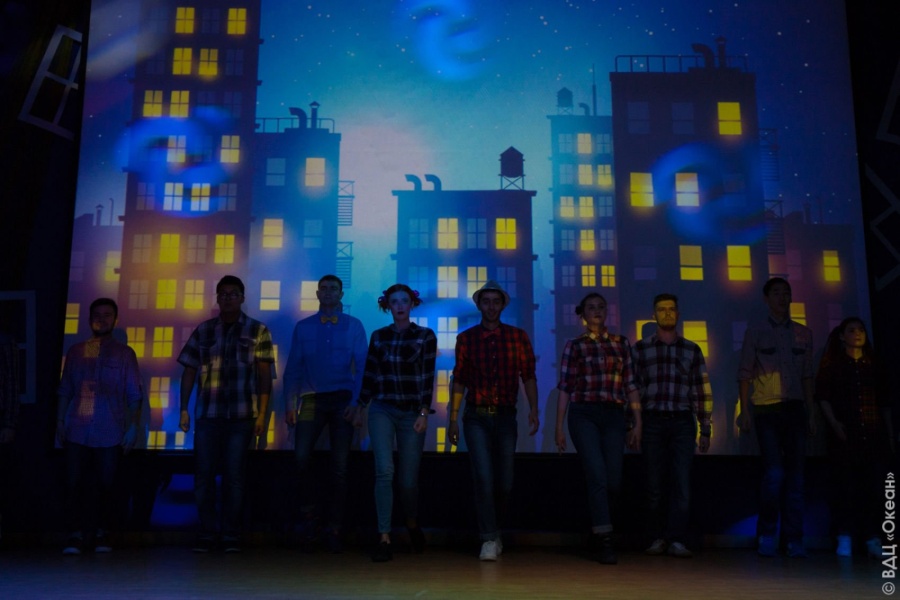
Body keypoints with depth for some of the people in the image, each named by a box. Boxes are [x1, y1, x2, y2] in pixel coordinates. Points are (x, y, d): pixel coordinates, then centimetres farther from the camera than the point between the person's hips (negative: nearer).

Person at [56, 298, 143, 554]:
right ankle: (76, 535, 5)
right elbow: (65, 390, 12)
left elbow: (134, 395, 4)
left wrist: (132, 427, -4)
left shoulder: (124, 354, 6)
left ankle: (101, 534, 14)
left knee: (105, 484, 2)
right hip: (77, 432, 1)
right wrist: (60, 421, 3)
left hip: (110, 434, -1)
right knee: (74, 483, -3)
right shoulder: (76, 352, 11)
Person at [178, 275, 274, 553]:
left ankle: (231, 535, 11)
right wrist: (184, 409, 3)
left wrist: (262, 413, -5)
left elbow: (265, 374, 2)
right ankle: (207, 533, 13)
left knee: (234, 476, 2)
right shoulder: (203, 330, 11)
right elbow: (189, 371, 11)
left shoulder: (257, 330, 5)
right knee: (203, 474, 2)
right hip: (207, 414, 2)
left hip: (241, 416, -2)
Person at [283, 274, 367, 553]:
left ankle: (334, 528, 10)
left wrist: (355, 402, -9)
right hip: (312, 400, 1)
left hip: (342, 401, -1)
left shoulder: (354, 326, 9)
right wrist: (289, 404, 0)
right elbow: (293, 368, 10)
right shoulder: (303, 327, 13)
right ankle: (308, 517, 7)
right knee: (301, 457, -14)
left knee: (340, 465, 0)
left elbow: (361, 367, 3)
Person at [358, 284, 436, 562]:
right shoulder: (378, 336, 7)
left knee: (408, 478, 4)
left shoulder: (425, 336, 0)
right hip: (382, 411, 1)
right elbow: (369, 375, 11)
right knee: (385, 471, -11)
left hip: (412, 413, -1)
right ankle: (384, 538, -6)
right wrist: (361, 408, 10)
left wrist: (424, 413, -11)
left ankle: (412, 523, 33)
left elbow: (428, 377, -5)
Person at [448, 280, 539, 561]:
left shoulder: (518, 336, 4)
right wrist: (453, 418, 2)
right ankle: (489, 540, -1)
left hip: (505, 416, 1)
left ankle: (494, 530, 30)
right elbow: (459, 380, 6)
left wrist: (533, 410, -10)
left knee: (504, 481, 7)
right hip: (476, 417, -1)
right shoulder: (466, 338, 4)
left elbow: (528, 376, 1)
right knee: (483, 477, -10)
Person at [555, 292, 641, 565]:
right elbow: (564, 387, 5)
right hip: (583, 414, -2)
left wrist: (637, 422, 6)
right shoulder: (574, 345, 6)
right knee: (598, 476, -13)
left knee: (613, 481, 1)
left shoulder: (621, 343, 12)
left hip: (613, 416, 3)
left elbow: (630, 385, 11)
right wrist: (559, 426, 1)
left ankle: (597, 530, 25)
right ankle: (604, 540, -6)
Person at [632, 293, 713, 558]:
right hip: (653, 420, 0)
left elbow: (702, 392, 9)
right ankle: (657, 539, 12)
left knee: (682, 484, -5)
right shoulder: (641, 348, 7)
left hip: (683, 422, 1)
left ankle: (676, 540, 0)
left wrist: (705, 430, 5)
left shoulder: (692, 350, 10)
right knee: (654, 485, 1)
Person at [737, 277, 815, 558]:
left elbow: (807, 376, 14)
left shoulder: (803, 333, 12)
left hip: (795, 409, 3)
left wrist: (810, 413, 10)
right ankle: (767, 535, 7)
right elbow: (745, 373, 1)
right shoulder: (755, 331, 4)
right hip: (766, 410, -3)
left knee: (795, 474, 2)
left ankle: (793, 539, 10)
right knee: (774, 473, -10)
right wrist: (745, 411, -6)